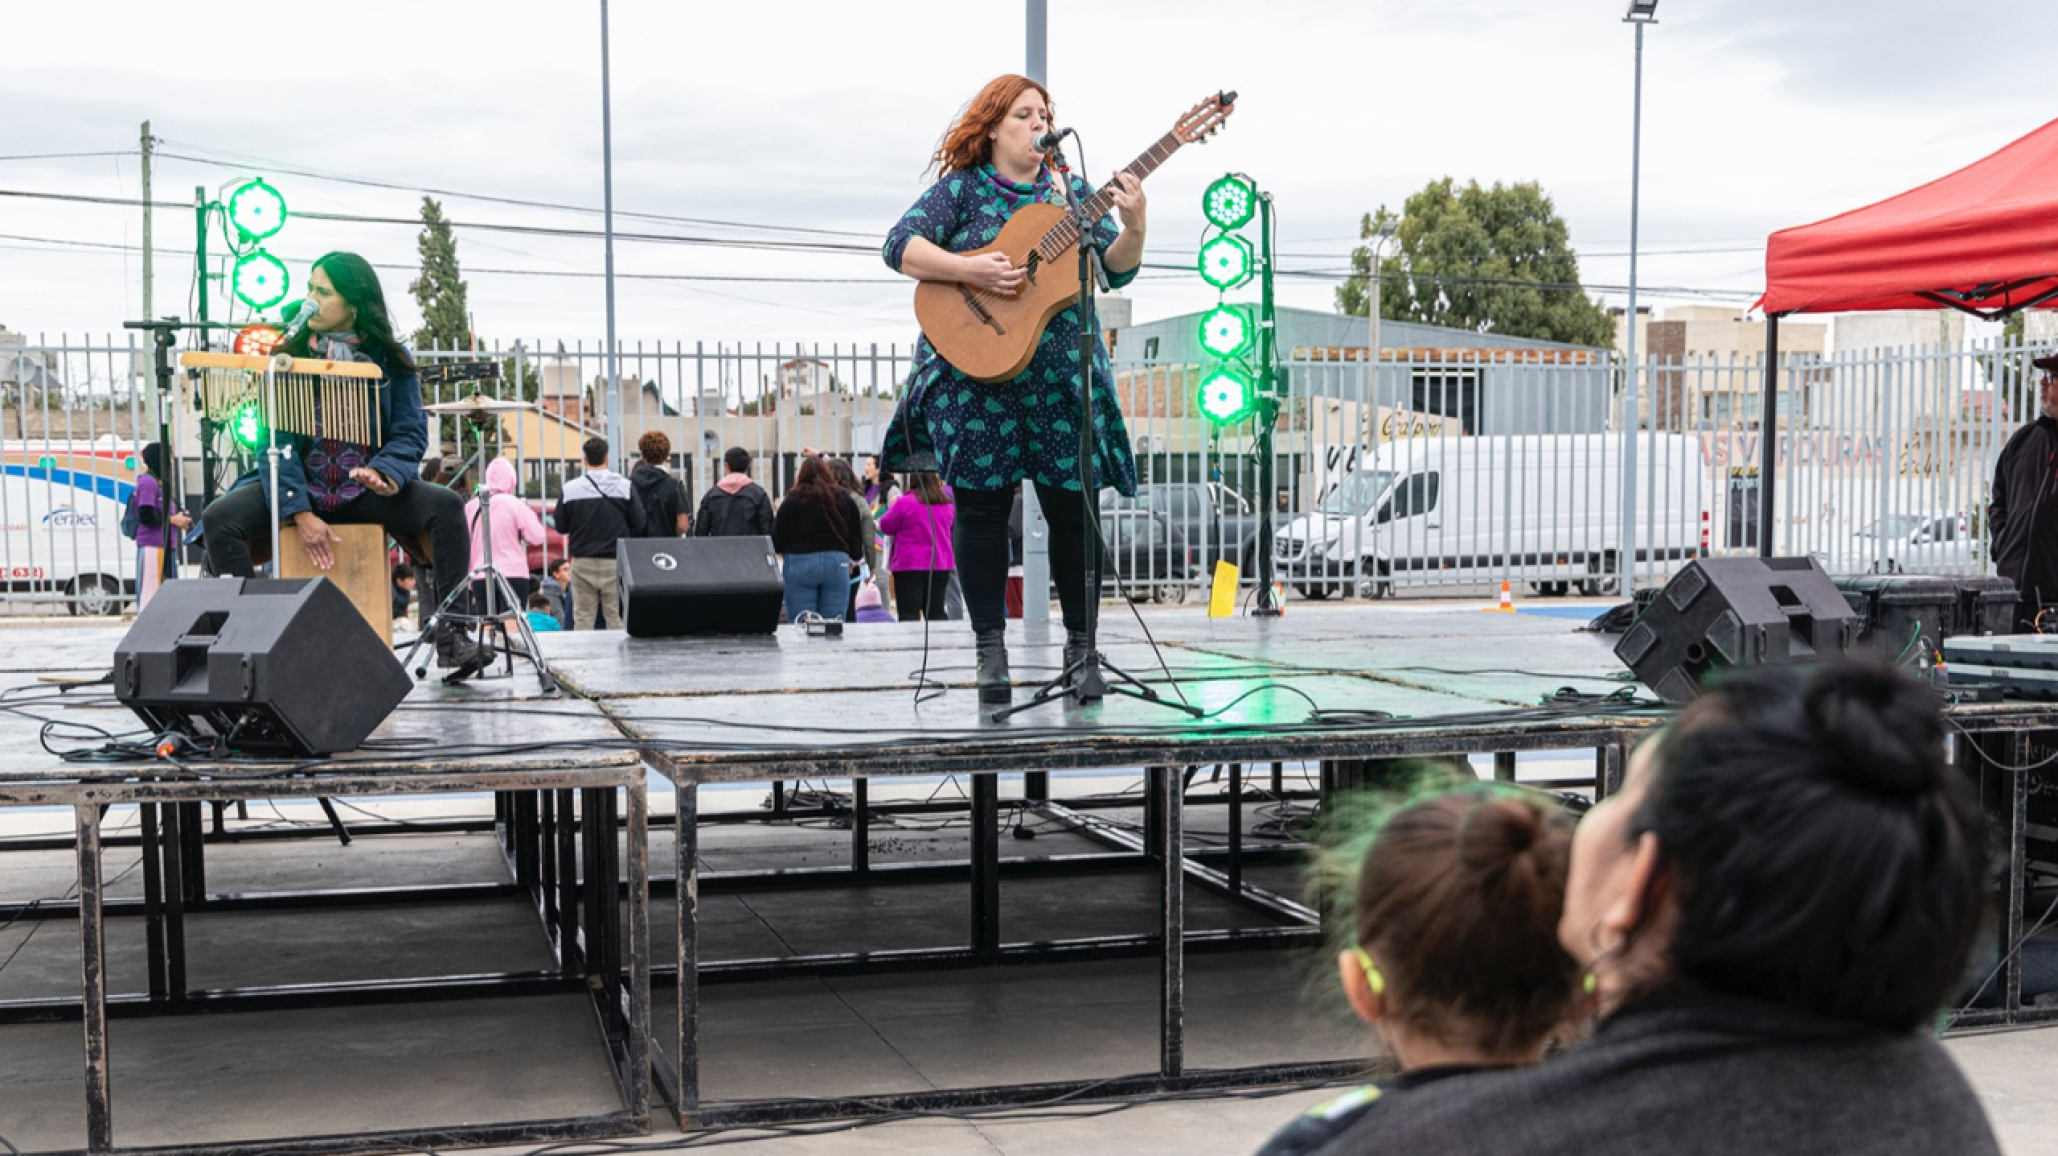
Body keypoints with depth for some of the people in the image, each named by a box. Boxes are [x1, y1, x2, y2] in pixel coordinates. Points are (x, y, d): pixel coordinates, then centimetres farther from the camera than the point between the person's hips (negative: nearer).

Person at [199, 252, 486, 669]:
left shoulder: (391, 359, 2)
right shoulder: (291, 356, 0)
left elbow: (411, 432, -2)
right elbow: (277, 439, -7)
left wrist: (386, 473, -26)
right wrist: (299, 512, -20)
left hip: (365, 492, 0)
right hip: (297, 487, 0)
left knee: (446, 506, -24)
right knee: (219, 518, -24)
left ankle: (450, 636, -22)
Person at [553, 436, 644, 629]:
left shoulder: (569, 489, -5)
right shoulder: (625, 486, -6)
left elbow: (561, 527, 3)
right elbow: (638, 525, -3)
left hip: (582, 562, 1)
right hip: (616, 562, -1)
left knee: (583, 619, 6)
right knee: (617, 619, 3)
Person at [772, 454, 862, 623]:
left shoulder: (794, 499, -3)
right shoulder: (843, 499, 6)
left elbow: (777, 541, -5)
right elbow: (854, 538, 9)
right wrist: (854, 555, 28)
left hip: (800, 564, -3)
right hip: (837, 563, 3)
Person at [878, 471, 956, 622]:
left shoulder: (905, 502, -13)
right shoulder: (947, 504, 3)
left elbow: (886, 526, -2)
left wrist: (893, 506, 14)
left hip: (910, 565, -5)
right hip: (941, 565, 5)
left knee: (909, 614, -5)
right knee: (935, 612, 10)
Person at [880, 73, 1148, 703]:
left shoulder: (1070, 192, 12)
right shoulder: (961, 188, 4)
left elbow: (1116, 269, 6)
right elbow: (900, 247, -7)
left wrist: (1133, 226, -14)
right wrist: (969, 270, -20)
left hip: (1062, 378, 3)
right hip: (975, 370, -2)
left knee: (1073, 506, 0)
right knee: (981, 507, -1)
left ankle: (1081, 645, 12)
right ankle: (991, 651, 8)